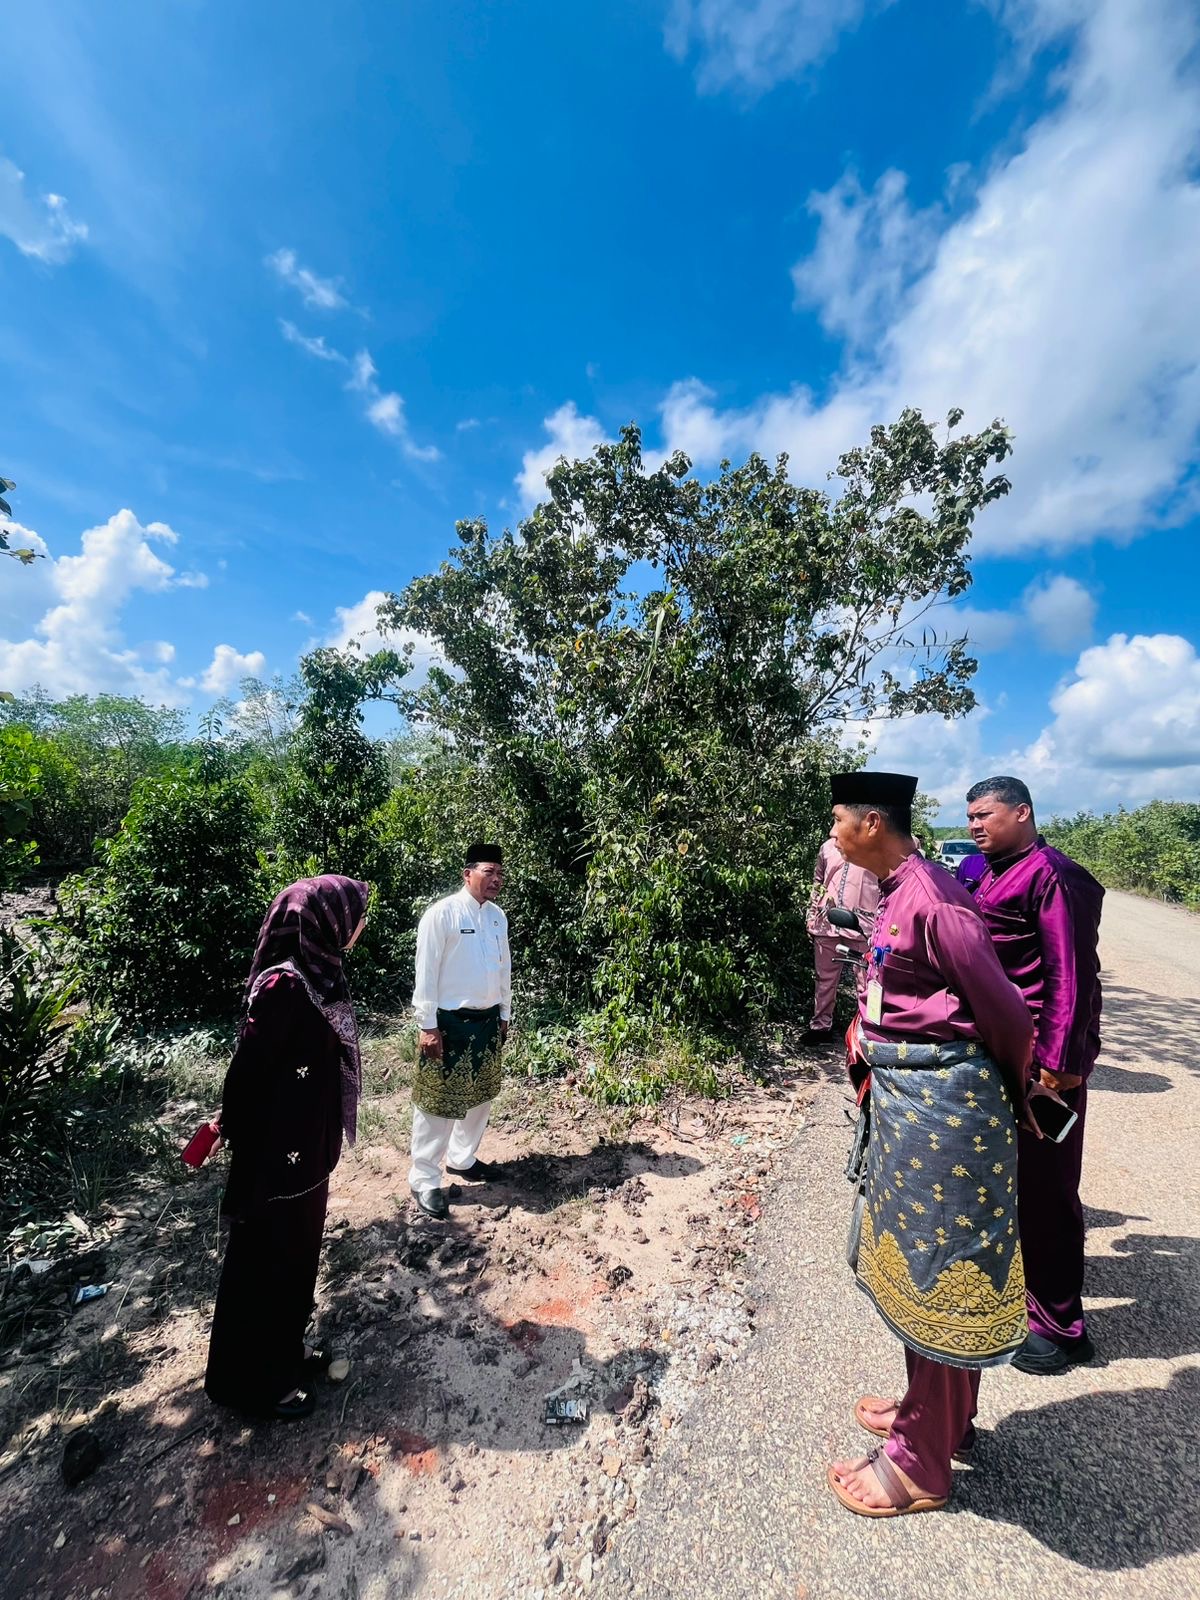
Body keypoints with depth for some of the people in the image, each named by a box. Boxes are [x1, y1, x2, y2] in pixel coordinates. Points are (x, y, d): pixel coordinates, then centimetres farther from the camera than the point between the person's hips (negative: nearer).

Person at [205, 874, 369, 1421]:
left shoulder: (318, 973, -1)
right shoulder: (285, 986, -29)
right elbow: (247, 1075, -23)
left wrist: (320, 1147, 19)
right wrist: (247, 1161, -13)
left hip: (308, 1150, 9)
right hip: (278, 1156, -9)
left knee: (296, 1256, 27)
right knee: (264, 1264, 15)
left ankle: (284, 1350, 49)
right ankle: (250, 1381, 39)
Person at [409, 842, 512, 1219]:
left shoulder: (498, 916, 4)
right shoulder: (442, 913, -16)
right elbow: (426, 972, -14)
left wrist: (504, 1014, 15)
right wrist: (428, 1025, -14)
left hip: (487, 1020, 7)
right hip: (450, 1021, -7)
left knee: (481, 1095, 20)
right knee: (438, 1101, 5)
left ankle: (462, 1159, 40)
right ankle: (424, 1180, 23)